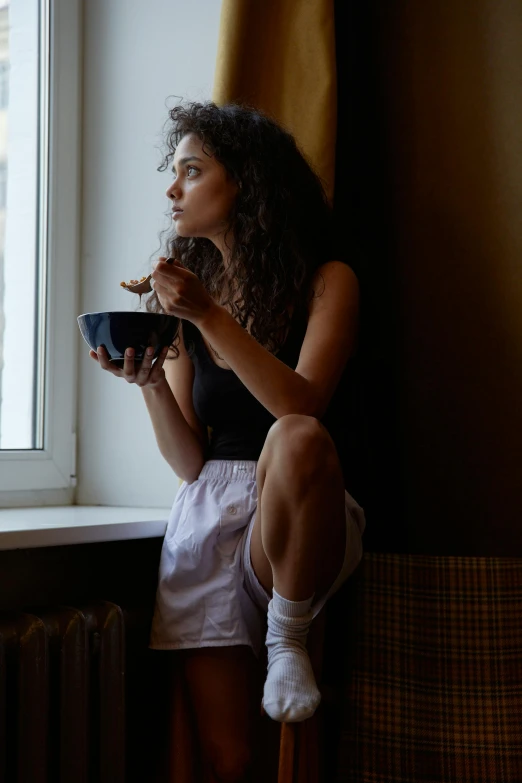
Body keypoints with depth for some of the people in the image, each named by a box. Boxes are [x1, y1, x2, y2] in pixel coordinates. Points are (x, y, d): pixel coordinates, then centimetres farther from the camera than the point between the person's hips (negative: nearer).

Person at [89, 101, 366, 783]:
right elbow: (189, 462, 5)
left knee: (296, 438, -37)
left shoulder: (326, 280, -1)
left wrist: (210, 315, -20)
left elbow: (302, 406, -18)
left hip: (298, 521, -2)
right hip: (207, 513, 3)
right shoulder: (186, 291, 9)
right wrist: (148, 381, -12)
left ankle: (289, 636, -17)